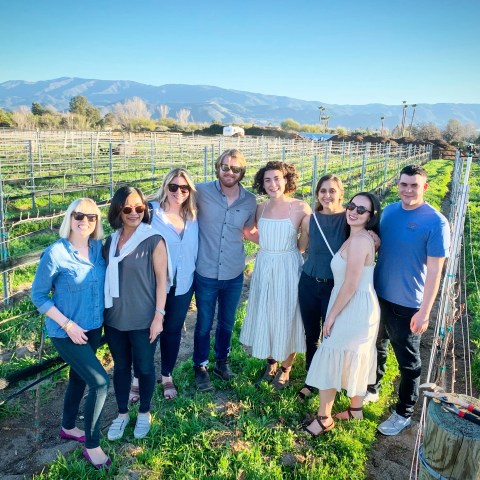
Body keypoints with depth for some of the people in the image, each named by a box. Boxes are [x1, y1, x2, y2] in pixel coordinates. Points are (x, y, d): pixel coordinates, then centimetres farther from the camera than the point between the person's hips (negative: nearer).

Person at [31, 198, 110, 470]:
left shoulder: (98, 248, -4)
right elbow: (38, 296, -13)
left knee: (79, 378, 22)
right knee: (100, 383, -10)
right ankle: (93, 446, 12)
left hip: (94, 328, 6)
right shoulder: (56, 254, -20)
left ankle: (68, 427, 47)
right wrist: (67, 324, -17)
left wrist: (101, 316, 3)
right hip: (67, 332, -6)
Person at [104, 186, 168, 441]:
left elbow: (161, 280, -10)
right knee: (120, 367, 18)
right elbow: (107, 277, 9)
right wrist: (104, 310, 9)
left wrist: (159, 316, -12)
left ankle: (144, 413, 36)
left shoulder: (154, 240, -12)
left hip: (143, 319, -4)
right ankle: (122, 413, 39)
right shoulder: (111, 241, 2)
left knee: (144, 367, 13)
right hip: (114, 318, 4)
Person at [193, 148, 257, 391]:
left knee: (226, 323, 21)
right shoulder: (202, 191, -12)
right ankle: (200, 367, 36)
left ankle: (222, 361, 45)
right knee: (204, 324, 13)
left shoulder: (249, 201, -3)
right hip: (206, 273, -2)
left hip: (234, 275, 2)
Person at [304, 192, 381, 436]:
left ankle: (324, 418, 16)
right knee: (356, 360, 20)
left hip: (353, 309, -10)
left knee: (330, 360, 2)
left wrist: (331, 315, -16)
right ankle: (355, 409, 37)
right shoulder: (361, 238, 8)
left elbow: (350, 285, -23)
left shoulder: (359, 240, -22)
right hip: (358, 308, 10)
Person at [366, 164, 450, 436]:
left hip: (407, 306, -5)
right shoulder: (389, 211, 0)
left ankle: (404, 413, 30)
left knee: (408, 362, 11)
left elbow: (434, 271, -16)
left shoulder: (436, 223, -16)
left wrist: (424, 312, -16)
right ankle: (371, 390, 46)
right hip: (378, 296, 6)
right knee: (376, 347, 23)